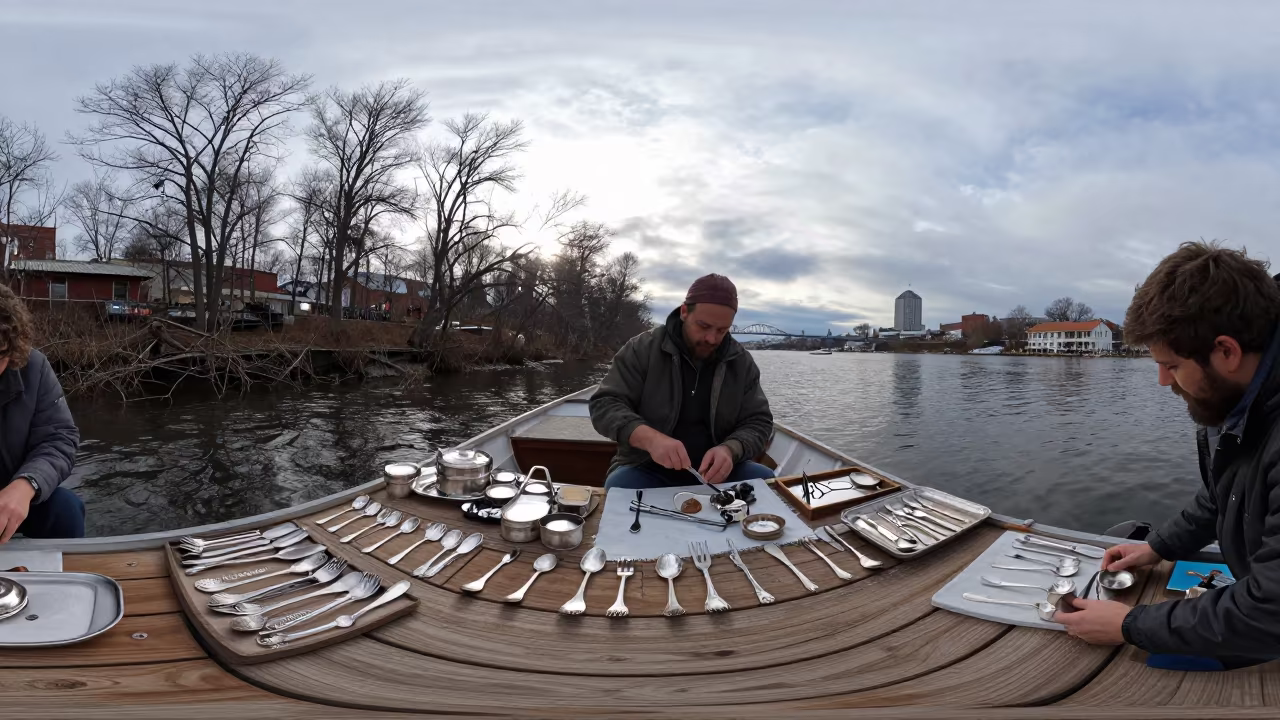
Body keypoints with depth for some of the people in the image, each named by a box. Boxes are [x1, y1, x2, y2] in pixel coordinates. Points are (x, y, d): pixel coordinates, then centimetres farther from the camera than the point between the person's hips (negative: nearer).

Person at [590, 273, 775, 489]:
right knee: (621, 484, -34)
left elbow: (759, 422, 3)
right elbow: (604, 405, -10)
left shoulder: (742, 362, 3)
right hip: (648, 470, -2)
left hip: (717, 472, 3)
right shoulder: (642, 349, -5)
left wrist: (730, 450, -22)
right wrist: (650, 438, -31)